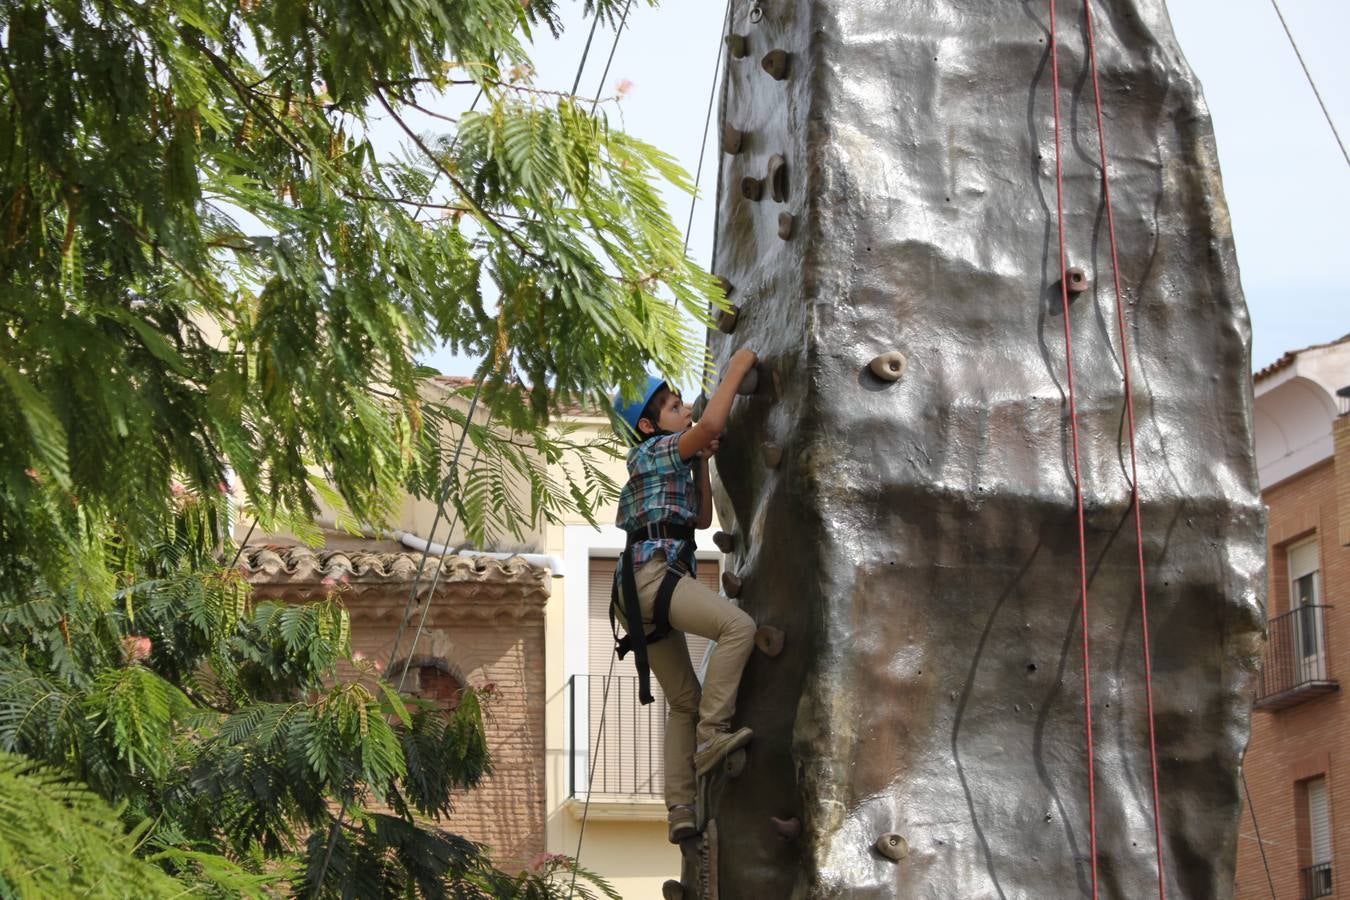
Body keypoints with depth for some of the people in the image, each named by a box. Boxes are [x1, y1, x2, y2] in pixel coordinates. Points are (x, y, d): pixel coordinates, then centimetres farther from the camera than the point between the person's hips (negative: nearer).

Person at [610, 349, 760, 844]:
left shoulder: (671, 464, 28)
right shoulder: (654, 449, 2)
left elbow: (703, 518, 32)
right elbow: (712, 423, -15)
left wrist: (702, 464, 24)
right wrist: (737, 368, -3)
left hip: (644, 590, 10)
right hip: (649, 571, -10)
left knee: (684, 701, 10)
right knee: (738, 625, -27)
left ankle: (680, 810, 5)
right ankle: (712, 735, -30)